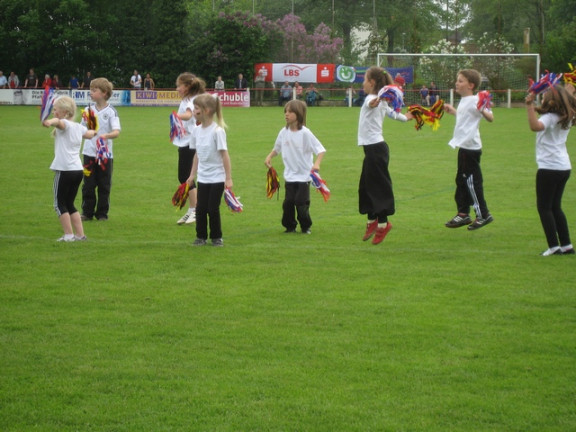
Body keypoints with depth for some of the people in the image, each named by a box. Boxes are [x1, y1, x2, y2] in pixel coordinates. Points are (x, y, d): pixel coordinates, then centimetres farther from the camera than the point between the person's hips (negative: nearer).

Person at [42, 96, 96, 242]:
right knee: (69, 204, 17)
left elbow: (59, 121, -34)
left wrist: (51, 121, -58)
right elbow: (89, 134, 36)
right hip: (78, 170, 8)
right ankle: (80, 234, 14)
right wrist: (94, 132, 61)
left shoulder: (65, 124, -8)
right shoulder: (79, 127, 14)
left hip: (64, 170, -8)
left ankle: (69, 235, -3)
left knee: (60, 204, 1)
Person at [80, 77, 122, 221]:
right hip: (89, 153, 3)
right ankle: (87, 212, 12)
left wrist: (106, 135, -35)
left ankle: (102, 213, 14)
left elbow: (117, 132, -18)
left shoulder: (111, 111, -7)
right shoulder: (88, 110, 6)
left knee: (104, 186, 5)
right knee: (88, 185, 4)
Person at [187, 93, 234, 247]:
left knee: (213, 209, -1)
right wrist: (193, 174, 13)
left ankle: (216, 237, 14)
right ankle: (201, 237, 16)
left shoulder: (217, 131, -16)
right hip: (202, 178, 5)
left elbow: (224, 155, -14)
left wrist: (228, 178, -14)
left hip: (217, 178, -5)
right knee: (201, 208, 4)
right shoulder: (197, 131, 3)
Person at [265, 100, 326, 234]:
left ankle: (306, 227, 16)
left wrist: (317, 163, -31)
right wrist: (270, 156, 1)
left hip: (304, 175, -4)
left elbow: (321, 150, -15)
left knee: (301, 203, -4)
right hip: (289, 175, 4)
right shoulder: (284, 132, 1)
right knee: (288, 202, 1)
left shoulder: (305, 133, -14)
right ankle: (290, 226, 17)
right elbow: (277, 148, 18)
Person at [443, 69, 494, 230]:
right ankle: (463, 214, 24)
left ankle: (483, 215, 5)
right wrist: (452, 111, 35)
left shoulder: (475, 101, -16)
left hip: (471, 147, -10)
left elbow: (490, 118, -25)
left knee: (471, 181, -4)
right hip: (463, 146, 10)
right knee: (462, 181, 15)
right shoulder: (464, 101, 13)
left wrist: (484, 111, -44)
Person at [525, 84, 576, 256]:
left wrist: (530, 106, -39)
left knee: (544, 207, 0)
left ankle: (554, 246, -4)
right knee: (555, 207, 17)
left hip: (549, 168, -8)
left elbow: (535, 126, -40)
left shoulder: (550, 118, -17)